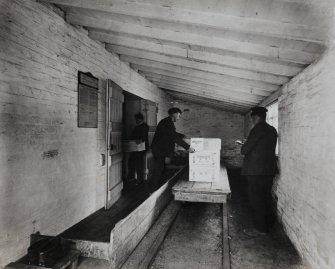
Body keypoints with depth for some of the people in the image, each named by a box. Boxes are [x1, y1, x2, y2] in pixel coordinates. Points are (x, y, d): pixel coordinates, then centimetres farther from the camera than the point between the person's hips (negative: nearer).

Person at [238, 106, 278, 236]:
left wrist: (243, 145, 5)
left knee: (256, 198, 1)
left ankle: (260, 228, 8)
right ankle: (267, 224, 29)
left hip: (256, 170, -9)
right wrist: (247, 144, 20)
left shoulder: (258, 129, -15)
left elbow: (245, 149, -17)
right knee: (266, 197, 17)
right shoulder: (272, 130, 11)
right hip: (269, 169, 9)